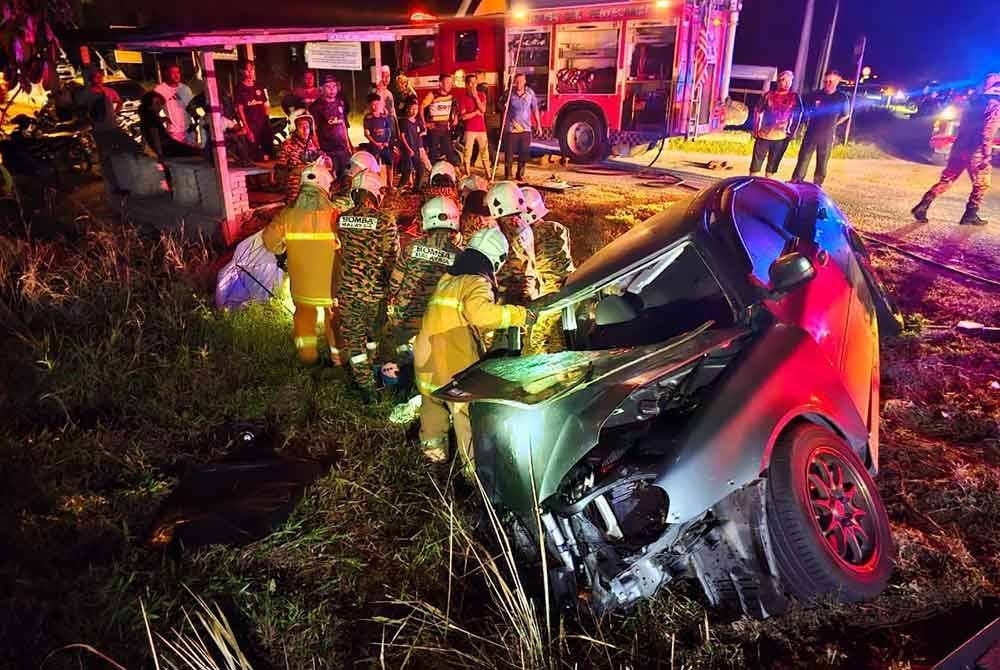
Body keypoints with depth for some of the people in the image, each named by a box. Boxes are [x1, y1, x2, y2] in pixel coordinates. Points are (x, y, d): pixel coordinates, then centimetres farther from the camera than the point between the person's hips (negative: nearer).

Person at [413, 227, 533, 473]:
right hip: (455, 367, -8)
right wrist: (518, 315, -23)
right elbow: (479, 312, -32)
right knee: (468, 415, 3)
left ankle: (433, 449, 42)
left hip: (426, 357, 8)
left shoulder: (447, 280, 14)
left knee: (432, 403, 25)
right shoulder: (478, 283, -11)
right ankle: (474, 467, 11)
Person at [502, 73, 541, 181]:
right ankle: (507, 175, 11)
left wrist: (538, 124, 9)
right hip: (511, 129, -1)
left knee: (524, 154, 5)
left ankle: (520, 174, 19)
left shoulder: (530, 93, 2)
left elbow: (535, 109, 9)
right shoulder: (509, 93, -1)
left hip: (525, 129, 2)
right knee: (509, 153, 0)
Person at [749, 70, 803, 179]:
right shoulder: (769, 95, 1)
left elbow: (798, 116, 5)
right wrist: (755, 130, 3)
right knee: (756, 165, 0)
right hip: (763, 135, -1)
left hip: (781, 137, 1)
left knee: (772, 165, 10)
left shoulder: (794, 97, 1)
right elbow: (758, 111, 6)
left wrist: (792, 132, 1)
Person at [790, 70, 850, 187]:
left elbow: (845, 115, 12)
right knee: (803, 158, -3)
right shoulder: (815, 95, 0)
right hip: (811, 133, 0)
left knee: (822, 163, 6)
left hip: (828, 136, 0)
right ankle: (795, 182, 0)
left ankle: (817, 185, 15)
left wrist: (832, 124, 8)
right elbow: (806, 111, 15)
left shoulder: (842, 98, -1)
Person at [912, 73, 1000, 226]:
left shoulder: (975, 101, 12)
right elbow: (988, 133, -19)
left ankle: (922, 207, 2)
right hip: (975, 152, -6)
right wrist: (986, 156, -18)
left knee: (946, 180, 13)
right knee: (982, 184, 11)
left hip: (959, 147, 6)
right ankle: (970, 216, 14)